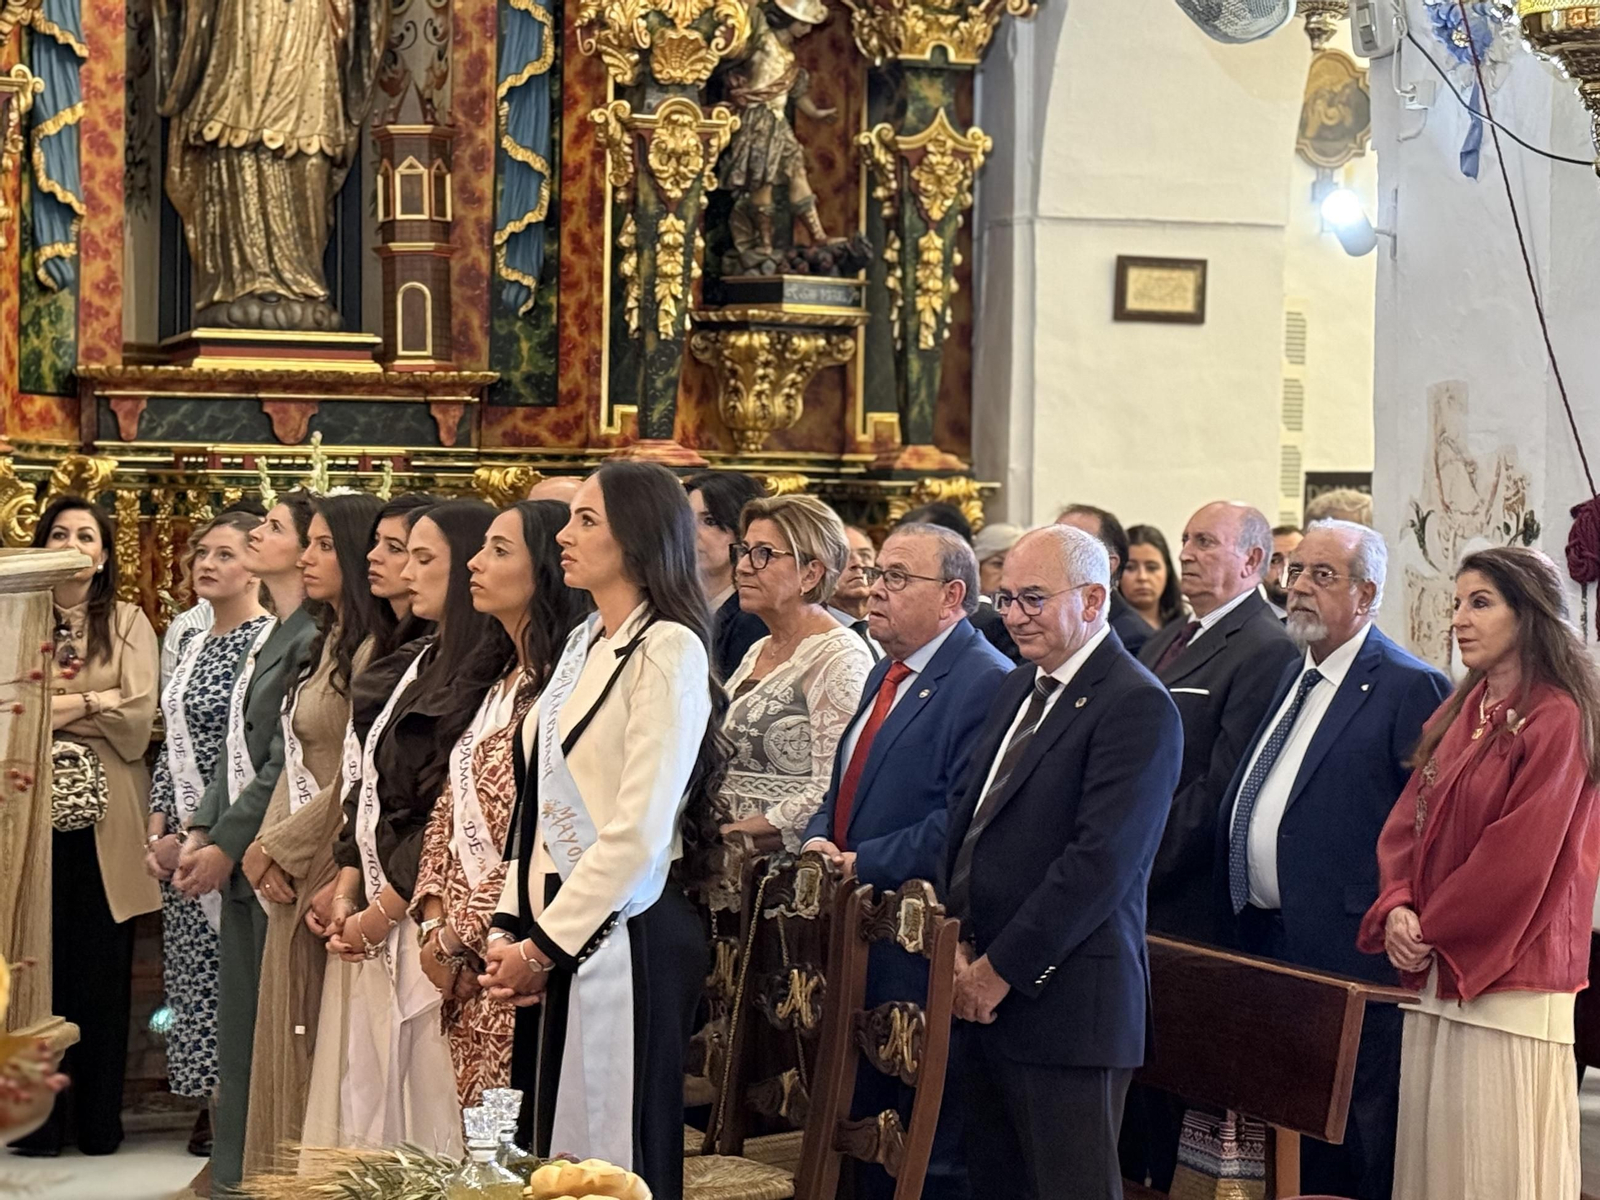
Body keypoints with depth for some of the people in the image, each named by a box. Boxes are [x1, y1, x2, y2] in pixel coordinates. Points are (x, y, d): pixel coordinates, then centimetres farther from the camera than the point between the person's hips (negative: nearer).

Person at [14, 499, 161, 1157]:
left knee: (102, 968, 1)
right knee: (39, 964, -2)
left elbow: (139, 715, -5)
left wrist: (59, 706, -7)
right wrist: (94, 703, -11)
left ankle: (98, 1121, 7)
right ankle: (39, 1119, 3)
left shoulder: (127, 623, 8)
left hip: (104, 814, 0)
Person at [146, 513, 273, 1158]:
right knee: (192, 969, 9)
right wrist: (158, 832, 5)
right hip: (182, 841, 8)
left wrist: (195, 836, -14)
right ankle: (211, 1104, 17)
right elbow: (174, 745, 16)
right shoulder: (192, 643, 14)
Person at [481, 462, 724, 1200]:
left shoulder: (668, 648, -12)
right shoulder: (585, 642, 13)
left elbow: (639, 832, -18)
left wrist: (544, 946, -12)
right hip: (551, 939, 8)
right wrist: (510, 931, 4)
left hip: (621, 940, -8)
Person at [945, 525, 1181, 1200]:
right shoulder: (1018, 689, 16)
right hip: (985, 990, 8)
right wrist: (961, 935, 4)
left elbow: (1102, 860, -19)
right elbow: (967, 815, 19)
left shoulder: (1137, 706, -12)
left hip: (1064, 997, -8)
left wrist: (1002, 968, -15)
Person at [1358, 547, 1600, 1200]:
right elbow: (1408, 820, 12)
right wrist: (1398, 907, -6)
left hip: (1509, 983, -7)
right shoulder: (1460, 713, 14)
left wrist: (1434, 932, -9)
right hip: (1435, 975, 7)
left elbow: (1520, 856, -16)